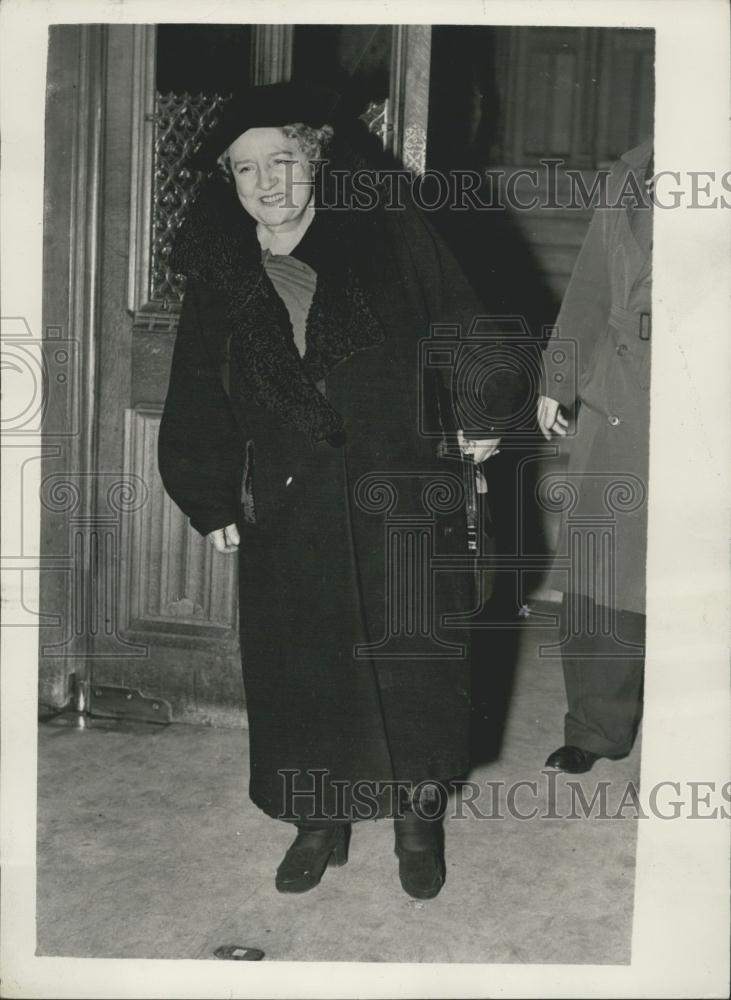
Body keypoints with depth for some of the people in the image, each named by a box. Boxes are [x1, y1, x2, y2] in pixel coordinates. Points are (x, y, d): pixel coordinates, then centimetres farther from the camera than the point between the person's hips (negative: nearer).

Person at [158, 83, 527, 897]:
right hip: (287, 510, 2)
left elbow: (461, 329, 3)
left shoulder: (391, 236, -4)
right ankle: (319, 822, 31)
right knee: (301, 673, 9)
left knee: (414, 664, 6)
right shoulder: (218, 274, 4)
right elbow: (200, 400, 9)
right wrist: (213, 504, 7)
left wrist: (479, 418, -5)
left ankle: (417, 815, 29)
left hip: (405, 501, -2)